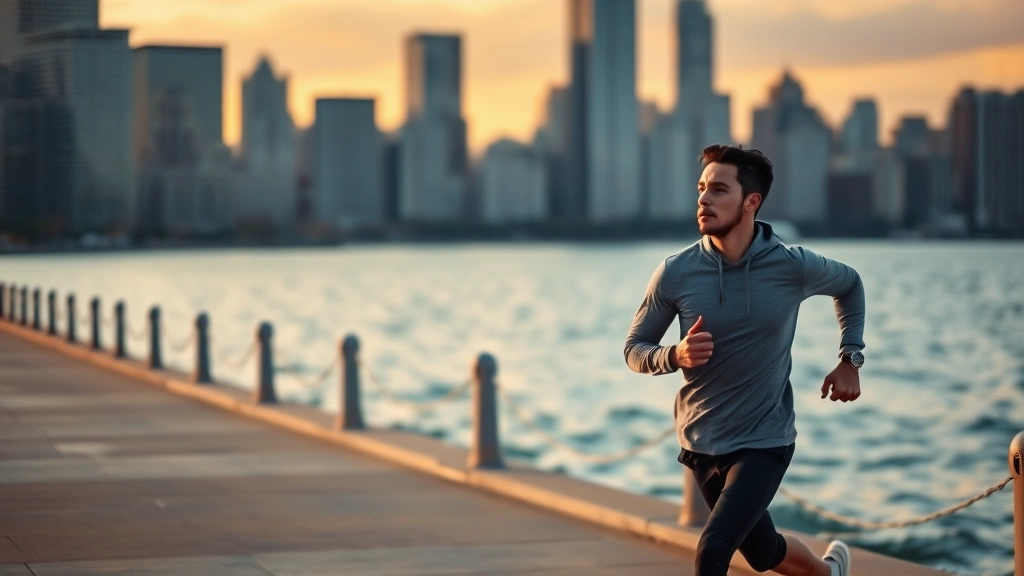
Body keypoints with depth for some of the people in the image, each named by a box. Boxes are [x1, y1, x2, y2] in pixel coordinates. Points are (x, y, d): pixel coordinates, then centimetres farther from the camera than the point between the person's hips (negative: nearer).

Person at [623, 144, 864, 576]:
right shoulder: (675, 273, -13)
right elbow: (635, 349, -2)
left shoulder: (793, 266, -13)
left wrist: (851, 359, 3)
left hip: (765, 442, -3)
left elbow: (849, 284, 10)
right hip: (701, 444, 3)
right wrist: (676, 355, -23)